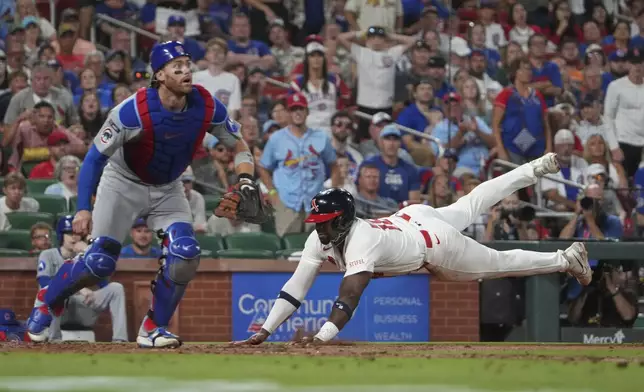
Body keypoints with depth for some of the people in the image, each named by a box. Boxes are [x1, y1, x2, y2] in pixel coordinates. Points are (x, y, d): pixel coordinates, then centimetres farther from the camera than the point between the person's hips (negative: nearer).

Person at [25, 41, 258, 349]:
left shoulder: (207, 106, -18)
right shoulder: (134, 110, -30)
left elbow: (238, 144, -2)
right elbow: (95, 157, -24)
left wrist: (245, 179, -21)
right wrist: (83, 208, -31)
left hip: (168, 190, 4)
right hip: (124, 184, -4)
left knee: (185, 255, -17)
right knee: (100, 261, -11)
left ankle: (154, 328, 1)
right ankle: (47, 301, 17)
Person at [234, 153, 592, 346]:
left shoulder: (361, 241, -44)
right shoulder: (319, 240, -23)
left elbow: (350, 294, -56)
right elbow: (295, 288, -25)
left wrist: (323, 336, -68)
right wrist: (265, 331, -35)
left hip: (434, 242, -7)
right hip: (411, 217, 7)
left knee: (498, 264, 10)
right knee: (470, 205, 29)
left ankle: (568, 259, 31)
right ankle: (534, 170, 49)